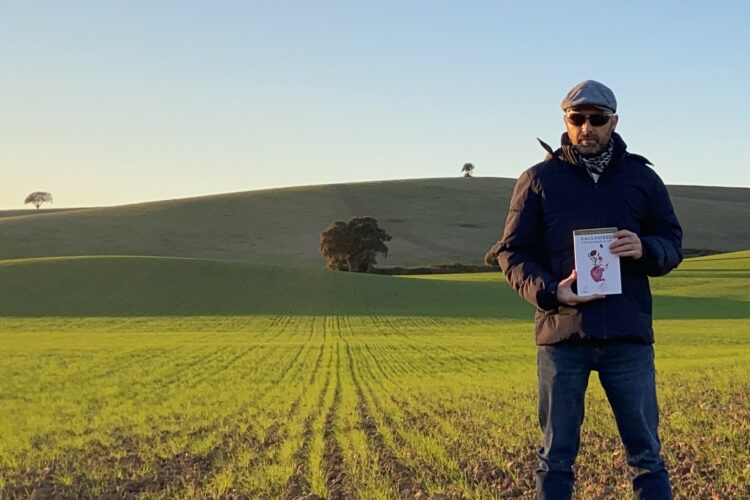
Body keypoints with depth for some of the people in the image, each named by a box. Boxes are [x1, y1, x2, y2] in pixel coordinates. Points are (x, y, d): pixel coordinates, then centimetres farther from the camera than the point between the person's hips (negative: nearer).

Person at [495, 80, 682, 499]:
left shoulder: (641, 177, 10)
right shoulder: (539, 180, 6)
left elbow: (673, 244, 12)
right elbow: (513, 252, 6)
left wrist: (644, 250, -11)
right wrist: (548, 291, -12)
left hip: (628, 337, 1)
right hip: (562, 336, 0)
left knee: (647, 454, 5)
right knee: (556, 457, 7)